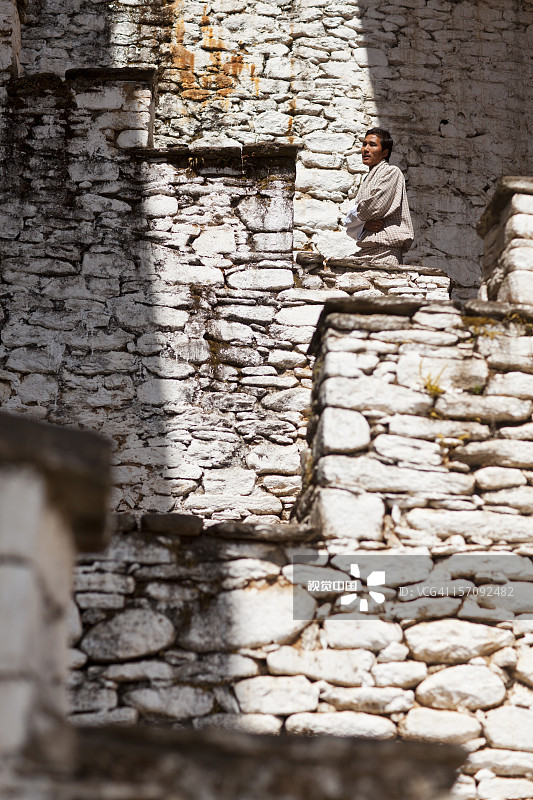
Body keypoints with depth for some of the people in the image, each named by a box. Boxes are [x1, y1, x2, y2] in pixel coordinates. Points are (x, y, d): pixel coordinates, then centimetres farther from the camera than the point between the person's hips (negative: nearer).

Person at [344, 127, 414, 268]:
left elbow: (374, 207, -13)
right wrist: (364, 225, -6)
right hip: (365, 252, 7)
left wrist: (352, 217, 6)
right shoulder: (367, 180, 24)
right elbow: (350, 224, 17)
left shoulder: (391, 172, 1)